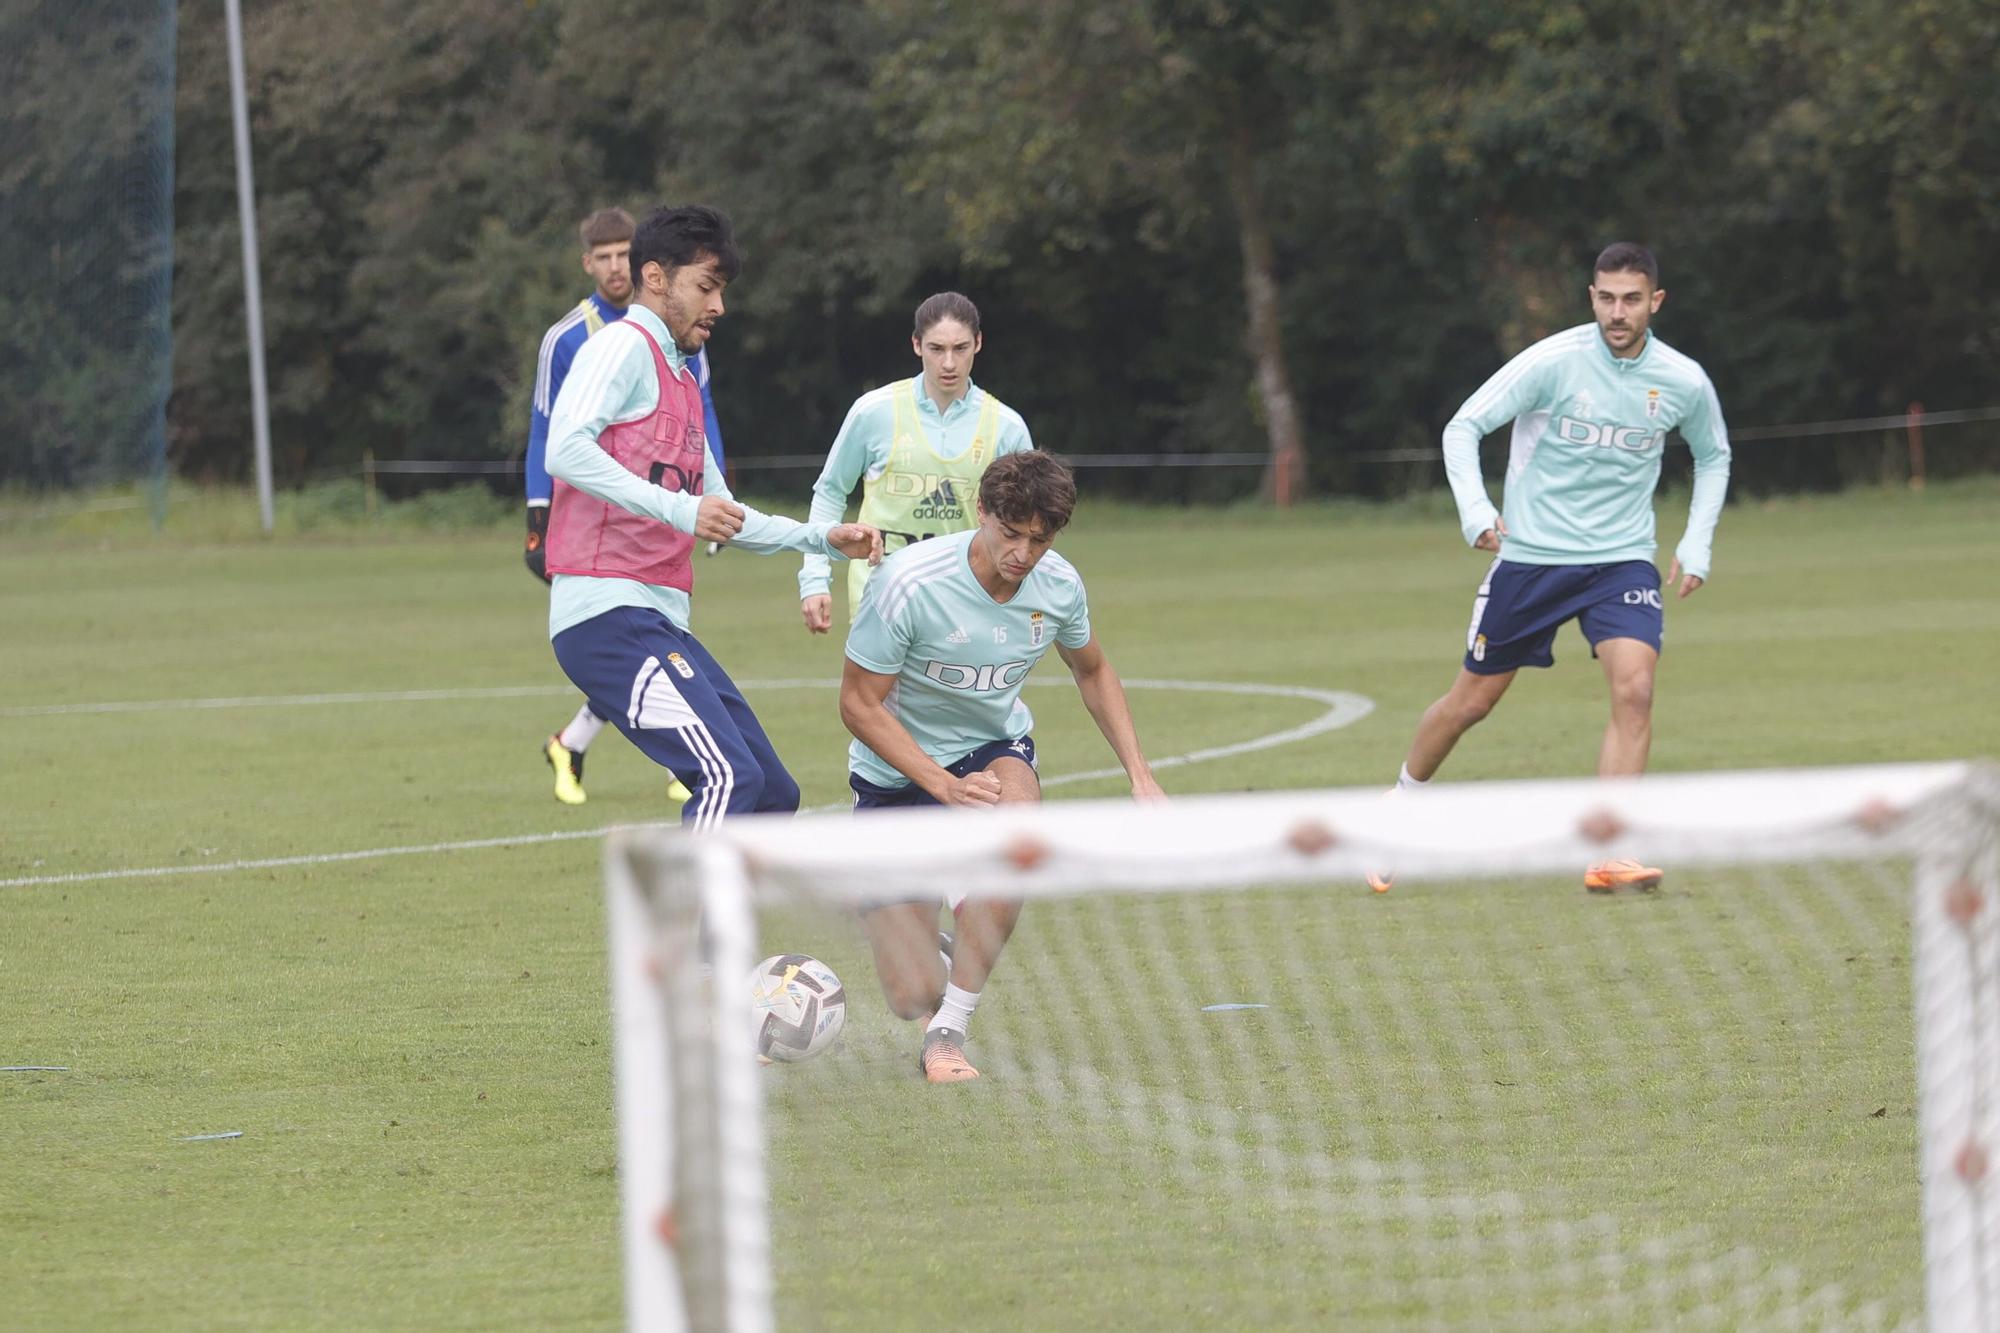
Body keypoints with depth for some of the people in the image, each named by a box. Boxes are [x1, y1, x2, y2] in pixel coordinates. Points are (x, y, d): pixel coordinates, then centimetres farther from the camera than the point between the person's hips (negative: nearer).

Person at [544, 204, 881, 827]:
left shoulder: (682, 383, 26)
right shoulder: (625, 347, -3)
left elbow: (721, 518, 35)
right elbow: (564, 449, -21)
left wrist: (824, 537, 26)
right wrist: (677, 508, -26)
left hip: (661, 623, 10)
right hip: (609, 612, -10)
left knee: (773, 795, 8)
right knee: (730, 778, -22)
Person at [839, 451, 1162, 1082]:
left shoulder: (1059, 585, -12)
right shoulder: (909, 583, -27)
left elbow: (1092, 671, 10)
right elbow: (858, 704, -19)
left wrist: (1140, 776, 1)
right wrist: (945, 785, -29)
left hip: (994, 749, 3)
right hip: (898, 769, -3)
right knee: (915, 996, -11)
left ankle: (948, 1033, -24)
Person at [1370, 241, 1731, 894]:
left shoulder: (1683, 382, -3)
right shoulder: (1553, 361, -14)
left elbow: (1713, 456, 17)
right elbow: (1464, 426, -8)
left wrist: (1696, 545, 7)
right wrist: (1475, 510, -22)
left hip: (1623, 559, 2)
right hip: (1530, 554, -2)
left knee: (1635, 690, -21)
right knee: (1472, 700, 8)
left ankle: (1608, 857, -18)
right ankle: (1399, 808, 34)